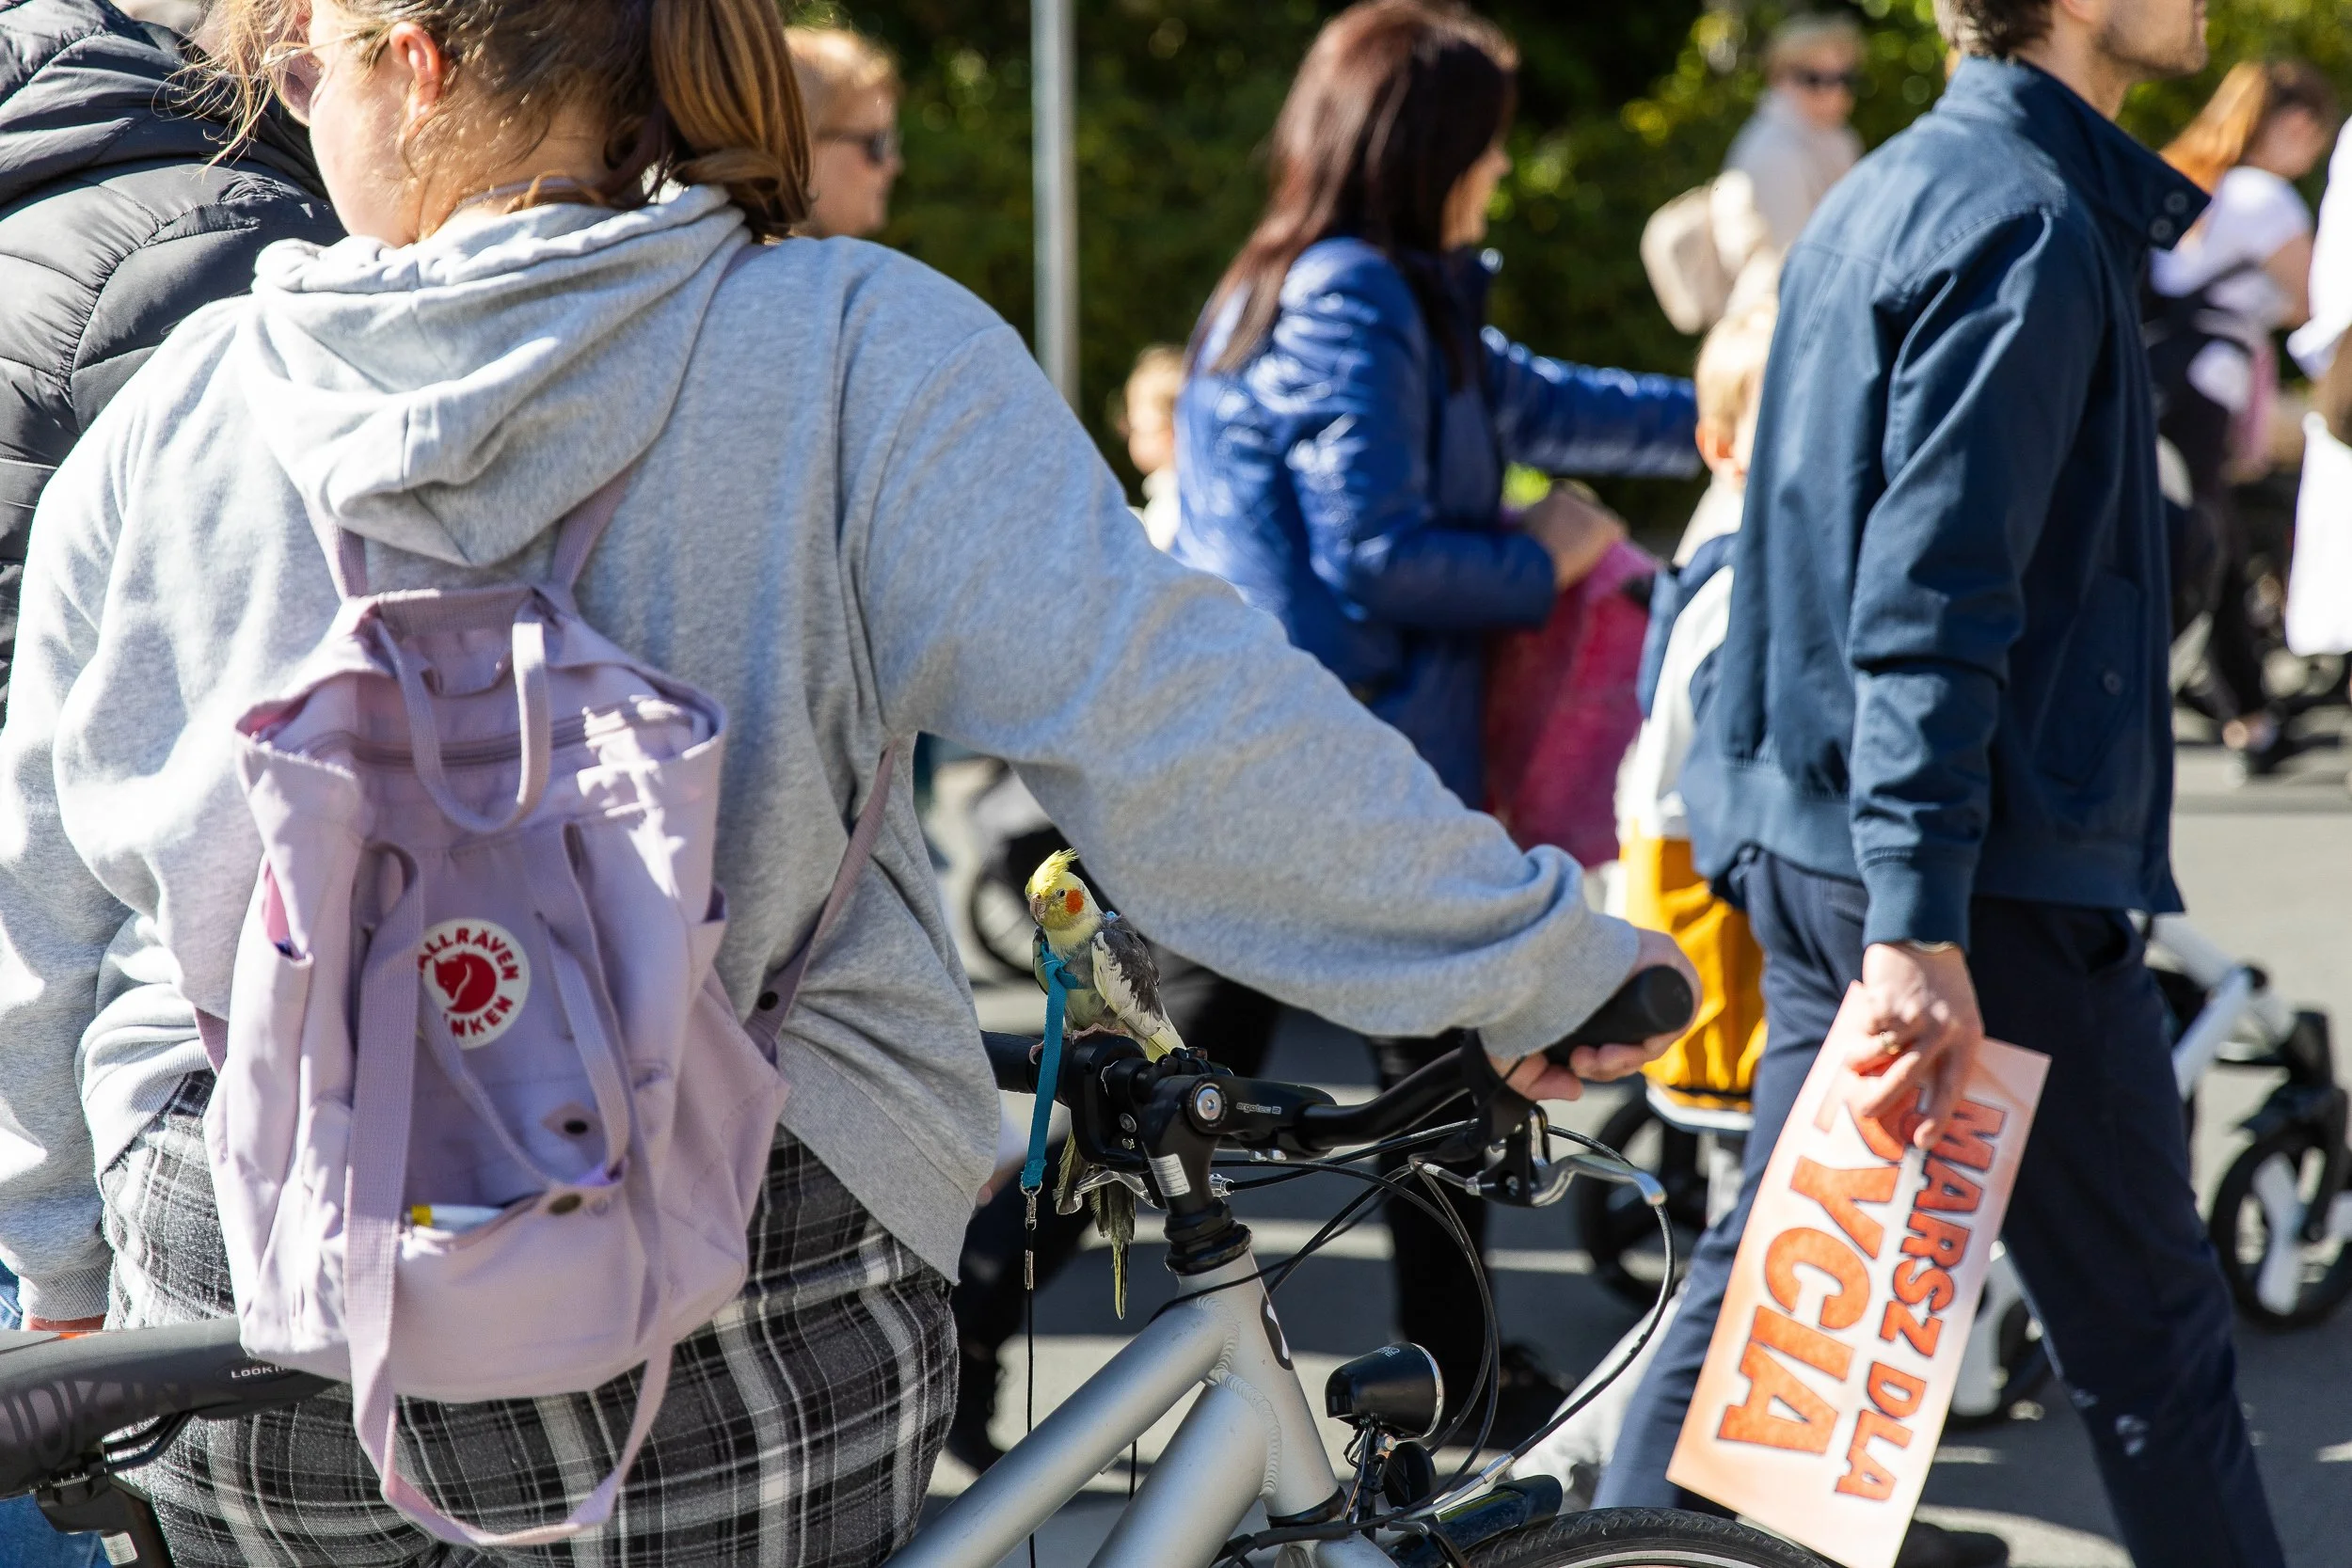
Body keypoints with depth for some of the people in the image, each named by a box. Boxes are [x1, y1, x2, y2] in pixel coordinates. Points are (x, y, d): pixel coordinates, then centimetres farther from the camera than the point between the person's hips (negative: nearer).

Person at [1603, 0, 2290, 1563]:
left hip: (1809, 847, 10)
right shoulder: (2027, 220, -17)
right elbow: (1927, 605, -23)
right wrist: (1923, 930, -27)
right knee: (2148, 1330, 2)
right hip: (1989, 877, -10)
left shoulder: (1892, 192, 14)